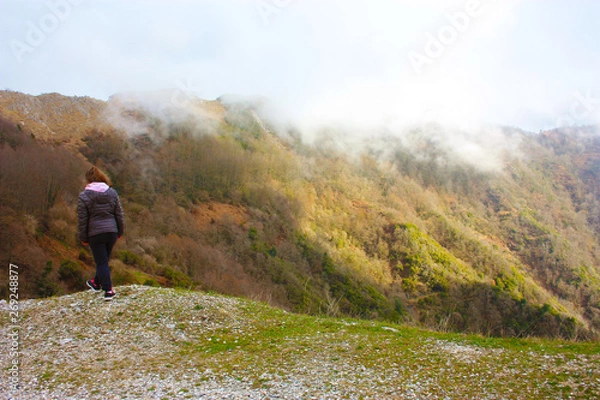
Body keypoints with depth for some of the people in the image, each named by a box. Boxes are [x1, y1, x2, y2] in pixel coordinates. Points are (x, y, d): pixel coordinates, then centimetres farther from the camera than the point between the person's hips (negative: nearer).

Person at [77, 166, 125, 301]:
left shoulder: (84, 196, -9)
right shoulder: (112, 193, 2)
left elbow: (82, 220, -7)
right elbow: (119, 214, 6)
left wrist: (83, 238, 2)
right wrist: (120, 231, 15)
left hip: (95, 234, -4)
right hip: (111, 231, 4)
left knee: (101, 262, 2)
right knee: (104, 259, 19)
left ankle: (108, 290, -3)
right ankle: (97, 282, 38)